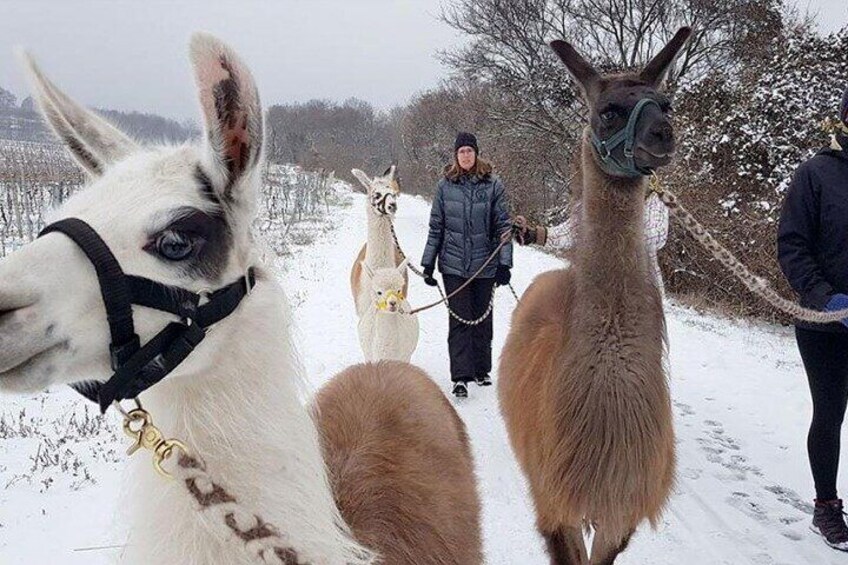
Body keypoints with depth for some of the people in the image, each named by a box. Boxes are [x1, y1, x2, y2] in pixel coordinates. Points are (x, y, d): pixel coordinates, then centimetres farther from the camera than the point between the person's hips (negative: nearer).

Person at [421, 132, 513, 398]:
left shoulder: (493, 185, -1)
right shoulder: (445, 185, 2)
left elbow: (503, 226, 0)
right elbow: (436, 226, 6)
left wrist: (504, 263, -6)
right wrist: (428, 263, 5)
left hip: (485, 264, 0)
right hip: (453, 264, 0)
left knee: (482, 318, 11)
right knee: (460, 319, -4)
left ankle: (481, 370, 26)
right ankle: (461, 377, -1)